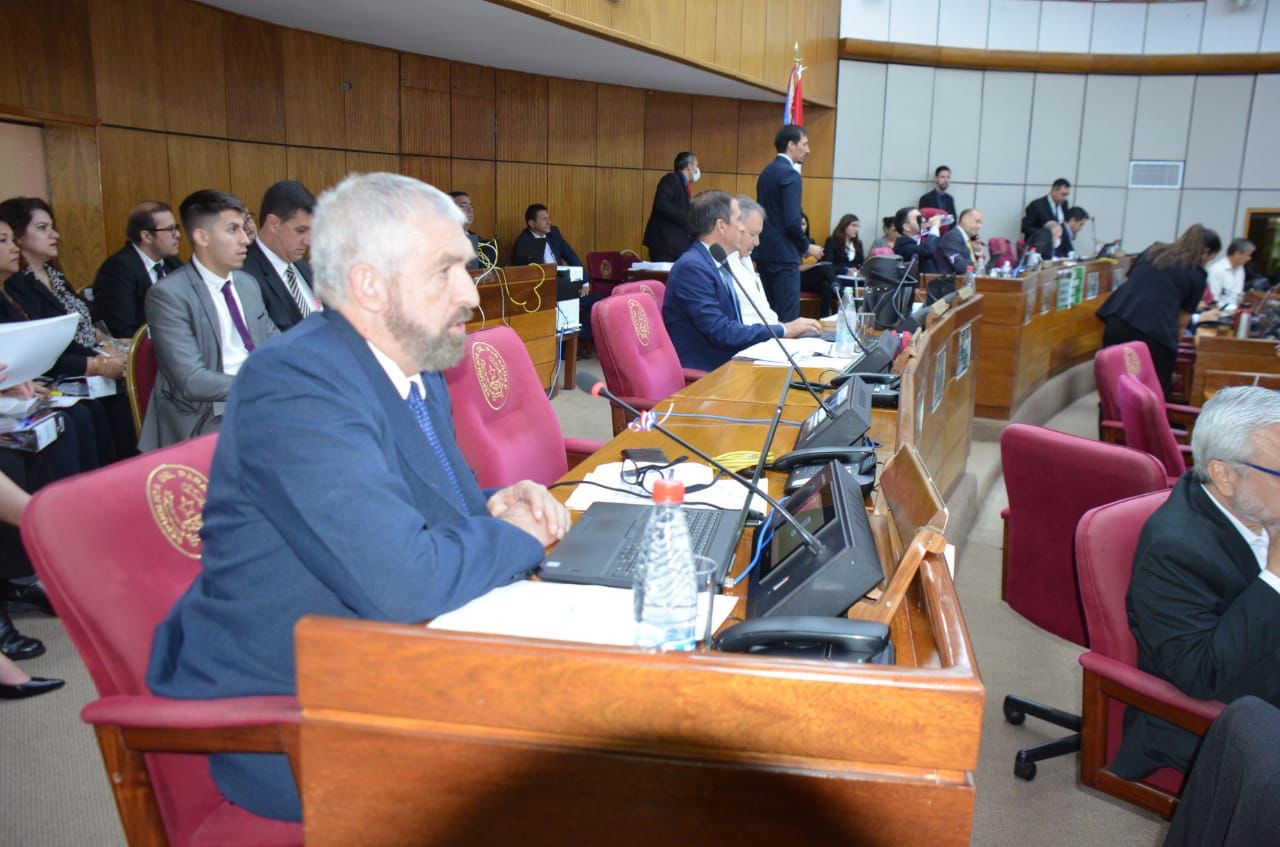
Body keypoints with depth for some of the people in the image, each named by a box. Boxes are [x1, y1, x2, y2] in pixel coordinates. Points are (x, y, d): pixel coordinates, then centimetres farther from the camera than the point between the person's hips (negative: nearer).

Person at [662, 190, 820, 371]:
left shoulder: (719, 264, 12)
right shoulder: (692, 267, -15)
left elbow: (733, 326, 9)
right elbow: (721, 332, -20)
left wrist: (785, 328, -4)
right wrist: (783, 330, -12)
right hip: (701, 375, -8)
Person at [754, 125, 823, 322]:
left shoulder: (766, 172, 13)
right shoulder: (790, 174, -13)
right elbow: (792, 221, -20)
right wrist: (807, 247, -4)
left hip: (764, 251, 9)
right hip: (783, 254, -9)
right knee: (787, 317, -6)